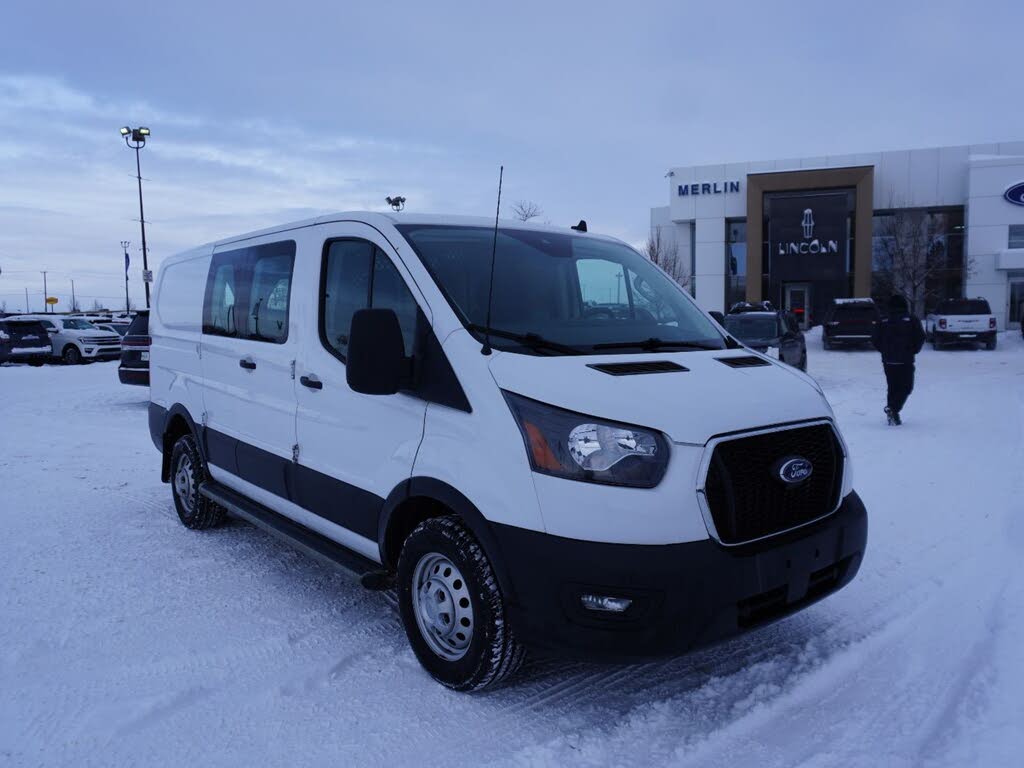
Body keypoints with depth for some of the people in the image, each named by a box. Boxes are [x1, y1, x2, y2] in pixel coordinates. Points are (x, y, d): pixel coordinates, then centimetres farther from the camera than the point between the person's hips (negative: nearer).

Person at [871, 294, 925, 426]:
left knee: (893, 388, 13)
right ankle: (894, 409, -19)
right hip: (905, 361, -3)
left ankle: (892, 415, 11)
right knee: (906, 387, 3)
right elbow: (920, 338, -7)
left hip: (888, 361, 3)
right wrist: (913, 351, 8)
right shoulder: (912, 321, -3)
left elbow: (874, 340, -1)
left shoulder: (883, 322, 2)